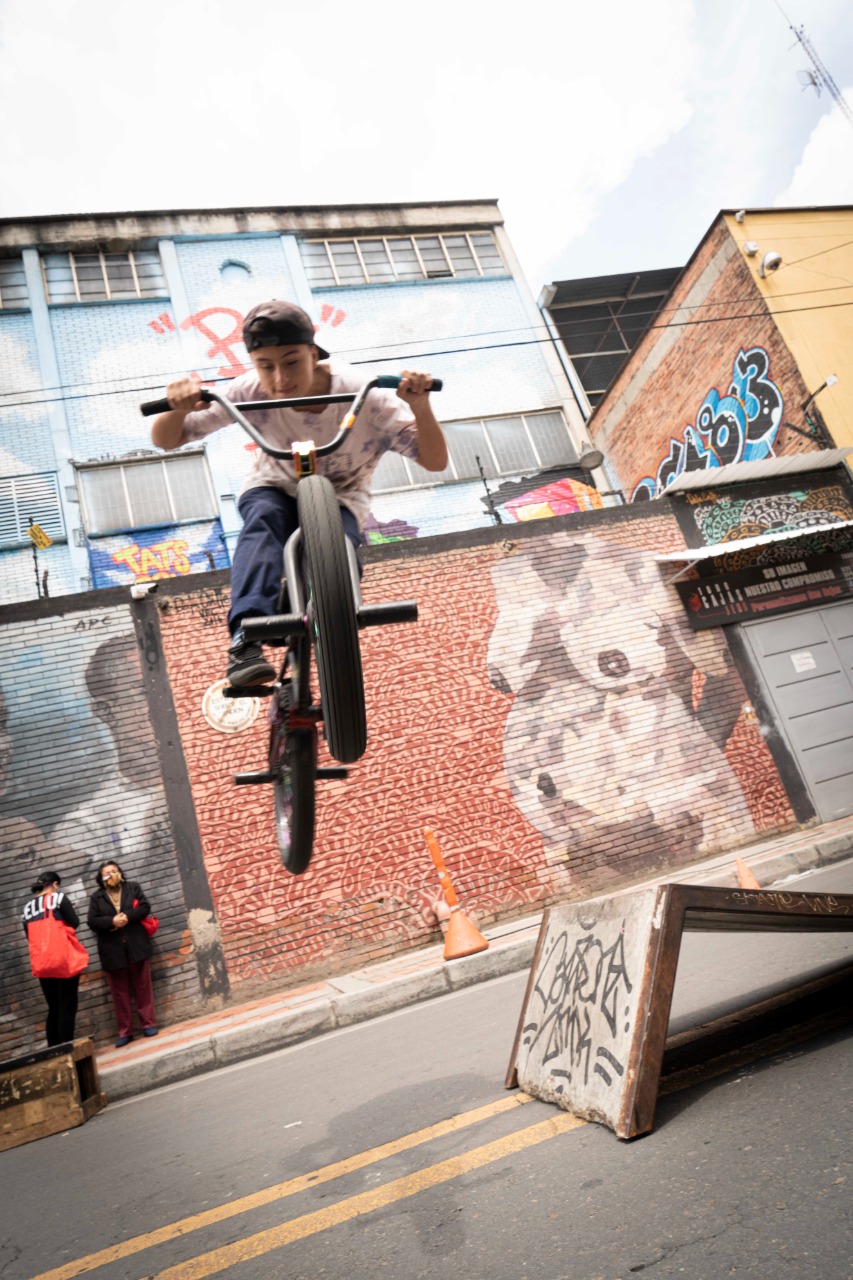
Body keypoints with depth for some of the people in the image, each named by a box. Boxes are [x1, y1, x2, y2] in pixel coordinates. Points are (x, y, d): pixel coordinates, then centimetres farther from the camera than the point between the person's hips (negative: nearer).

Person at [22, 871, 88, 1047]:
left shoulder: (28, 907, 13)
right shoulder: (58, 897, -3)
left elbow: (29, 935, 18)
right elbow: (74, 922, -4)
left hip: (42, 964, 6)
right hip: (63, 960, -6)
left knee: (54, 1008, 15)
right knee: (67, 1008, 0)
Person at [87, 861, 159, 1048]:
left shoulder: (133, 887, 7)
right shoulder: (96, 897, 7)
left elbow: (144, 907, -3)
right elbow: (92, 922, -3)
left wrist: (127, 917, -18)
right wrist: (112, 921, -19)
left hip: (136, 946, 0)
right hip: (113, 951, 1)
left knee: (143, 987, 4)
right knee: (120, 992, 5)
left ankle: (149, 1024, 11)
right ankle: (125, 1032, 12)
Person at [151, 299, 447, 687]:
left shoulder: (363, 395, -24)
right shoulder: (251, 392, -19)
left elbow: (434, 461, -26)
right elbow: (165, 440, -14)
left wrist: (420, 406, -45)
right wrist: (179, 407, -37)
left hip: (340, 500, 0)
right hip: (275, 491, 1)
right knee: (263, 516, -34)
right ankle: (245, 639, -43)